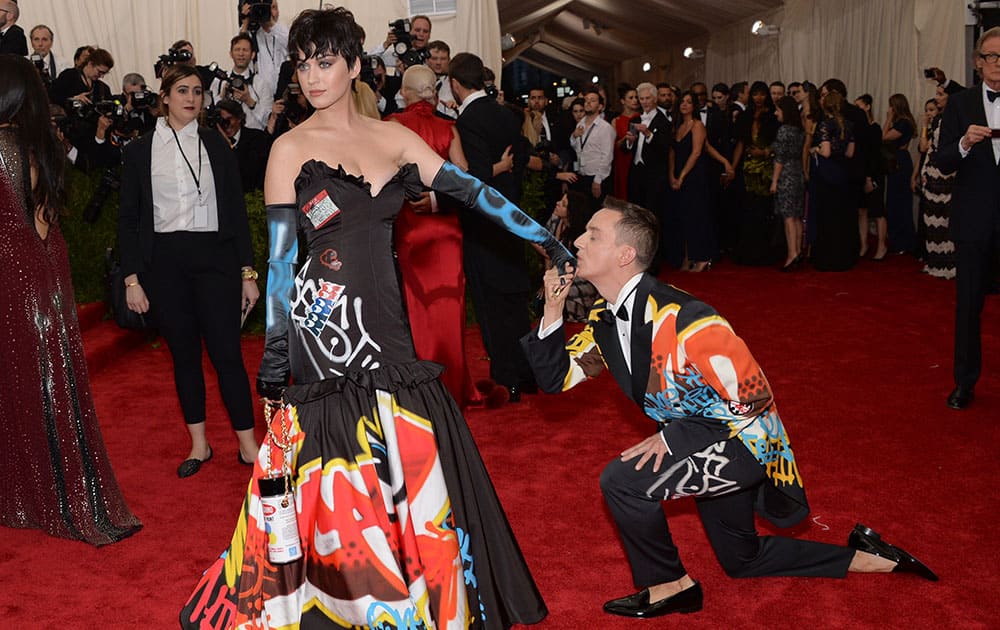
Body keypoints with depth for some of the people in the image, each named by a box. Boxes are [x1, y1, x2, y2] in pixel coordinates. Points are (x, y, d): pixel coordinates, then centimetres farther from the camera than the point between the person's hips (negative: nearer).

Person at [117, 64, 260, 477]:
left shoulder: (216, 145, 5)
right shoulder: (140, 151, 6)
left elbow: (237, 210, 5)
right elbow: (128, 219, 6)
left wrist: (247, 271, 0)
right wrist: (131, 278, -1)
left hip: (214, 257, -1)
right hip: (164, 262, 1)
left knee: (226, 352, -4)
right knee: (183, 353, 8)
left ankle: (248, 443, 7)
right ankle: (199, 443, 21)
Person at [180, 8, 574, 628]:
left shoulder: (393, 138, 8)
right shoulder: (292, 148, -2)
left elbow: (472, 189, 7)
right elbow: (279, 256, -4)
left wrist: (544, 236, 2)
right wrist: (274, 354, -7)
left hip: (384, 321, 4)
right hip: (322, 326, -4)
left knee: (409, 471, 9)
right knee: (338, 486, 0)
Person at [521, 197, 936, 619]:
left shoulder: (679, 318, -32)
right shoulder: (605, 316, -6)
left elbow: (754, 398, -26)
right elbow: (556, 377, -2)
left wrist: (672, 438, -22)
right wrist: (552, 312, -17)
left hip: (742, 439, -9)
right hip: (702, 440, 10)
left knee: (621, 481, -24)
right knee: (741, 560, 24)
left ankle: (668, 586, 1)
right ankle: (865, 559, 36)